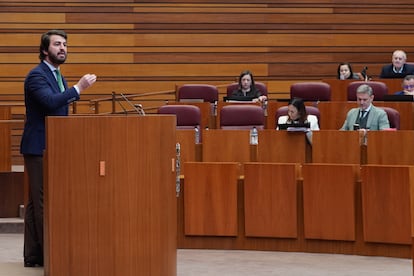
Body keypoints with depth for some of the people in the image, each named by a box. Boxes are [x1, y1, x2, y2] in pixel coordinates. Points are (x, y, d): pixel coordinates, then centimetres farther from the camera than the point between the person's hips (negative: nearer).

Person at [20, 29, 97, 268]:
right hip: (39, 148, -9)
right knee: (42, 202, -7)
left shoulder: (58, 77, 18)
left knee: (37, 203, 11)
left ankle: (34, 255, 15)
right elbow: (50, 101, -28)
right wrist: (78, 88, -29)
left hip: (54, 147, 9)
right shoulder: (37, 75, -11)